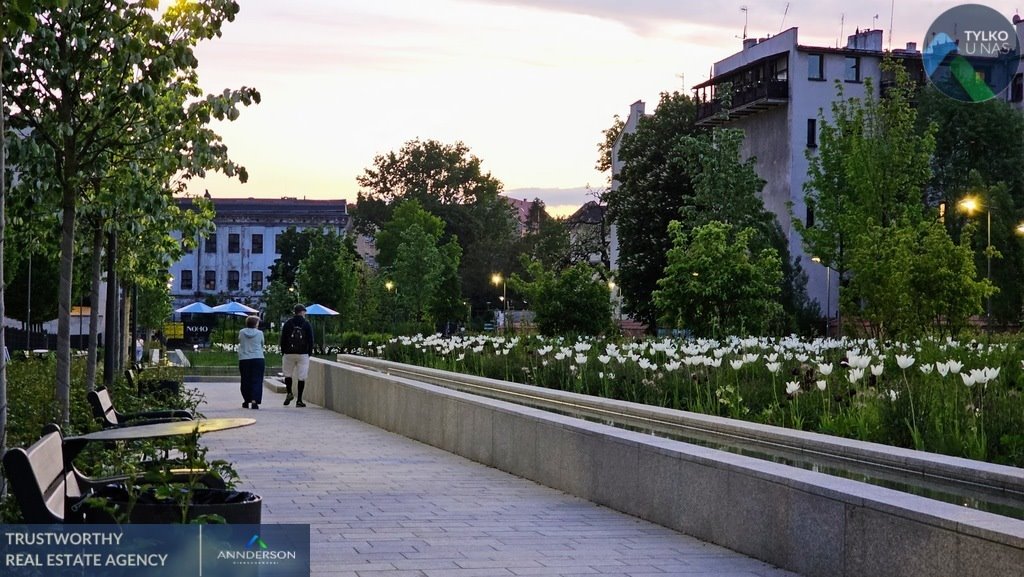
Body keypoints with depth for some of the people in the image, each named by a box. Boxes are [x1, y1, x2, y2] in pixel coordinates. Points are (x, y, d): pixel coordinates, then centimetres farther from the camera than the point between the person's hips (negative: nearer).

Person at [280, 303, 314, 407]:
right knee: (301, 377, 0)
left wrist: (283, 352, 11)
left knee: (288, 373, 17)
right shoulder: (307, 324, 2)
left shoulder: (287, 323, 4)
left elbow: (283, 339, 4)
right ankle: (299, 400, -2)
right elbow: (310, 340, 3)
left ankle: (289, 393, -1)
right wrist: (309, 353, 12)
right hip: (303, 354, -1)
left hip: (289, 353, 1)